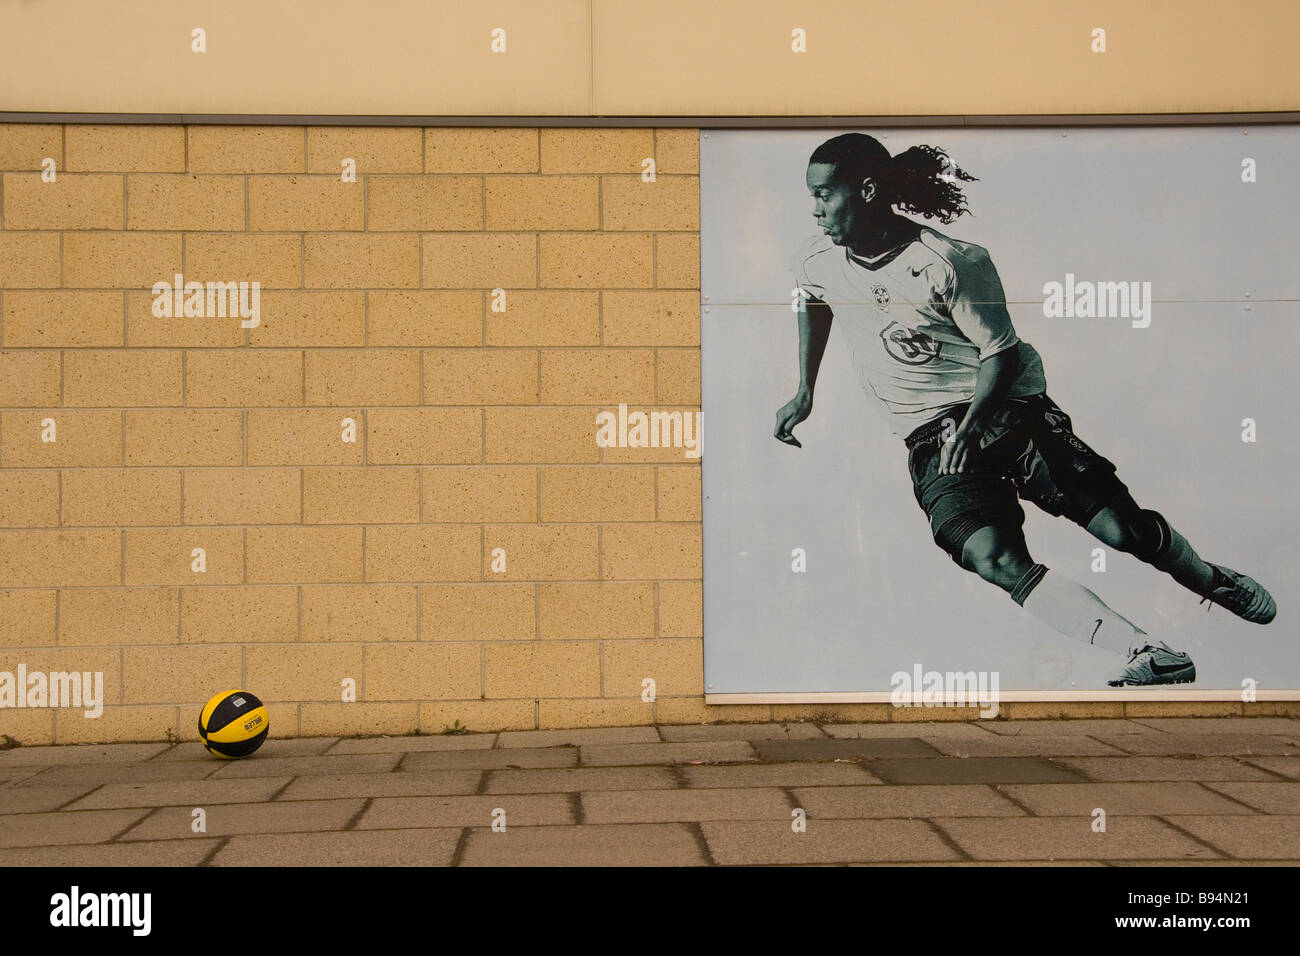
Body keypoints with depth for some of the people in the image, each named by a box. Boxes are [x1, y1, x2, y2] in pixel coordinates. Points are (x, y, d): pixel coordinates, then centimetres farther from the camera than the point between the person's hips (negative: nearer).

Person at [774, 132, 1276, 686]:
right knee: (994, 560, -23)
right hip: (930, 442, 3)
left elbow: (1001, 352, -9)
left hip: (1006, 408, -3)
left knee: (1123, 529, -6)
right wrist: (805, 392, 22)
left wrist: (972, 422, -23)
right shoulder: (815, 262, 0)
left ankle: (1210, 580, 29)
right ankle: (1151, 655, -26)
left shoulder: (950, 263, -16)